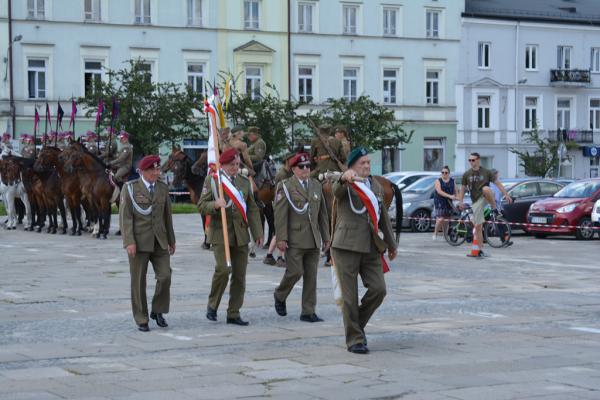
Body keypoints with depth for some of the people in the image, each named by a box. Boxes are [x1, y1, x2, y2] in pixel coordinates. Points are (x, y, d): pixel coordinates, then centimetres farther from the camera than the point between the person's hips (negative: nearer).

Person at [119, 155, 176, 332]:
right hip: (139, 241, -3)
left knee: (165, 276, -7)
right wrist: (129, 242, -16)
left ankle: (158, 311, 14)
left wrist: (171, 240, 16)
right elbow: (125, 216, -8)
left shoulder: (163, 188, 9)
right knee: (138, 281, 1)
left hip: (159, 241, 3)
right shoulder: (130, 188, -3)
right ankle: (141, 319, 11)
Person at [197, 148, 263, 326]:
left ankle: (234, 314, 13)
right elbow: (201, 205, -3)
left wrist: (258, 233, 5)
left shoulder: (244, 182, 13)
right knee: (223, 269, -19)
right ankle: (212, 305, 3)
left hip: (241, 234, 5)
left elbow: (252, 209, 13)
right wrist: (215, 204, -24)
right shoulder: (212, 180, 1)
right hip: (220, 233, -4)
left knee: (240, 275, 3)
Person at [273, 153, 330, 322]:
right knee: (295, 272, -8)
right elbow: (280, 214, -9)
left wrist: (326, 236, 14)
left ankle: (308, 312, 10)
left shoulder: (316, 185, 14)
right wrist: (281, 238, -15)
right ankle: (280, 296, 21)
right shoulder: (285, 186, -3)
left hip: (313, 239, 5)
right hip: (294, 239, -5)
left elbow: (323, 213, 17)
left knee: (311, 276, 4)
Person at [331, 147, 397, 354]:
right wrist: (345, 178, -51)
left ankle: (357, 323, 17)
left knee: (378, 289, -6)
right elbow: (336, 190, -28)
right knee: (350, 296, -1)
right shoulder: (346, 186, -2)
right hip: (347, 246, -5)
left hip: (371, 248, 5)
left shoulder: (376, 186, 16)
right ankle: (354, 339, 8)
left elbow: (384, 217, 24)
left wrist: (391, 243, 29)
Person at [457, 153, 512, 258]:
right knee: (478, 226, -1)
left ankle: (494, 207, -18)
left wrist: (506, 194, -8)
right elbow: (462, 189, 12)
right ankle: (480, 250, 7)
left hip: (486, 198, -3)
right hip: (476, 201, 3)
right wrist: (460, 201, 0)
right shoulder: (466, 175, 6)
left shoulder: (486, 172, 0)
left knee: (486, 189, -39)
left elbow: (497, 183, 0)